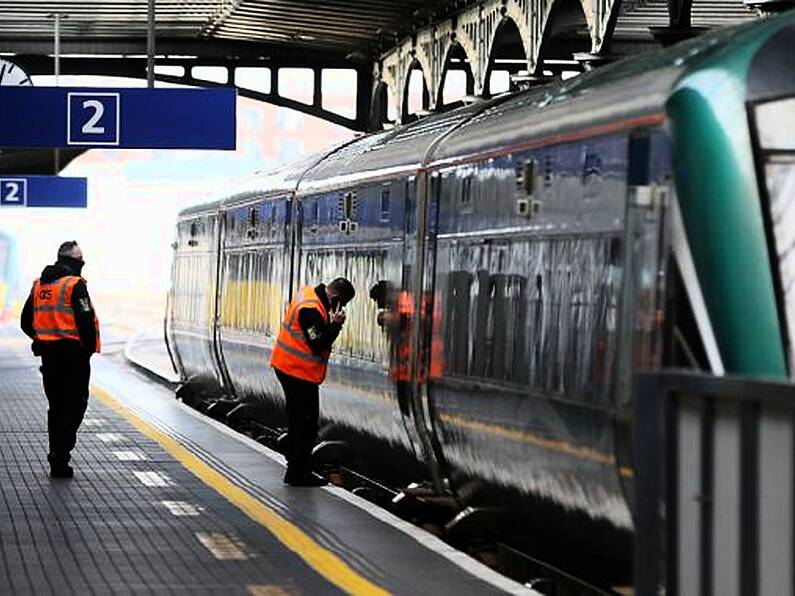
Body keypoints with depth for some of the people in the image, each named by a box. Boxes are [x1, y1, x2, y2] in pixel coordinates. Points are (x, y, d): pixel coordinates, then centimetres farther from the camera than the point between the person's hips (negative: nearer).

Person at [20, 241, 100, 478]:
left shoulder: (39, 285, 11)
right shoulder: (75, 285, -12)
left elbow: (26, 322, 15)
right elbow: (86, 319, -19)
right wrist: (89, 348, -6)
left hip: (48, 353, 7)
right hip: (73, 353, -7)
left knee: (56, 405, 13)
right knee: (76, 403, -1)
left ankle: (58, 462, 14)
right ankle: (61, 452, -14)